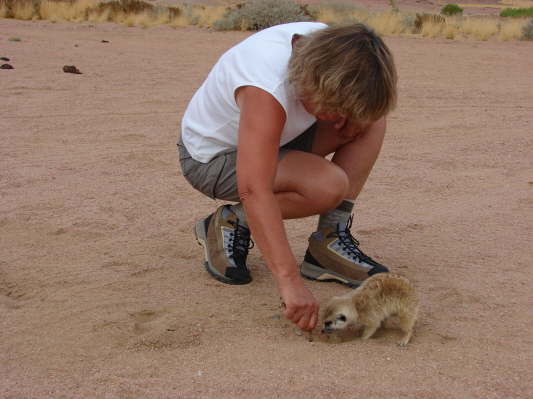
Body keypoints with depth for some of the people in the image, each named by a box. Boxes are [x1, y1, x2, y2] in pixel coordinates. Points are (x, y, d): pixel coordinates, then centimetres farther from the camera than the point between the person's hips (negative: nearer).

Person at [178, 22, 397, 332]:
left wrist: (351, 114, -18)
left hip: (269, 136, 8)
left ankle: (331, 240, -6)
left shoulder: (327, 45, -17)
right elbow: (254, 190, -48)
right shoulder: (266, 87, -40)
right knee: (328, 185, -31)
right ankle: (230, 225, -7)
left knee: (372, 122, -11)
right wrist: (289, 280, -53)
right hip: (211, 156, -8)